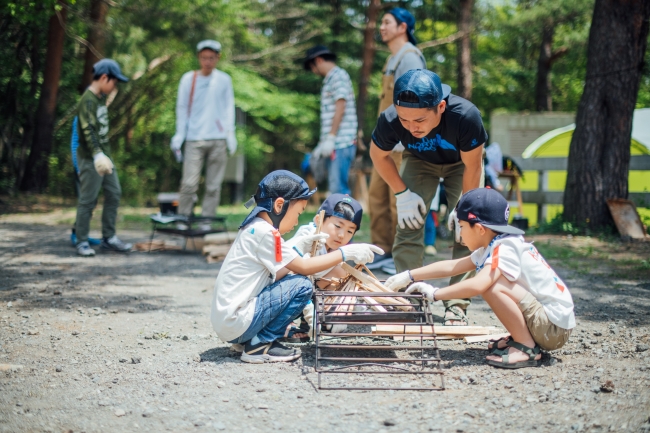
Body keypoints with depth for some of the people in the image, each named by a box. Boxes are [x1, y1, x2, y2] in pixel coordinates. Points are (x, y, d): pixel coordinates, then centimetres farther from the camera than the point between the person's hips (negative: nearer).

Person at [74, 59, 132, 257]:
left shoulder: (101, 98, 14)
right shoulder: (87, 101, -15)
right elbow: (88, 131, -26)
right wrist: (97, 155, -37)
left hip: (104, 156, 9)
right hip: (90, 159, -9)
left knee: (114, 194, 8)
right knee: (88, 200, -5)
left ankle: (108, 237, 15)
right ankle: (82, 242, 3)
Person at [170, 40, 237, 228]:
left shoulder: (224, 80, 8)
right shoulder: (188, 79, 6)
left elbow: (229, 108, 11)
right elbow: (182, 108, 8)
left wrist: (230, 134, 2)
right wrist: (179, 136, 2)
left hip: (218, 140, 1)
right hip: (194, 140, -1)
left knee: (213, 186, 1)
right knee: (189, 184, -8)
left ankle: (206, 222, 7)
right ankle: (183, 221, 1)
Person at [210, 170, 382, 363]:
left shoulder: (254, 228, 13)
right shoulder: (263, 232, -16)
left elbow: (276, 275, 11)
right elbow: (304, 268, -13)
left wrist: (299, 247, 7)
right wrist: (345, 253, -8)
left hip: (225, 321, 10)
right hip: (235, 323, -10)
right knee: (301, 285, -13)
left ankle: (249, 339, 11)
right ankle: (259, 345, -5)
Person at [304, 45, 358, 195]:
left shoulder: (338, 75, -5)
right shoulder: (329, 79, 21)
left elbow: (340, 107, -14)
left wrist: (330, 138, -18)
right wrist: (323, 143, 20)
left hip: (342, 143, -9)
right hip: (334, 144, 9)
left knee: (338, 188, -13)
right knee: (336, 188, 10)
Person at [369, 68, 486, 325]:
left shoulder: (465, 116, -44)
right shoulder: (389, 121, -36)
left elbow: (472, 165, -26)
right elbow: (378, 154, -12)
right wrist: (402, 193, -16)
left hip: (461, 162, -1)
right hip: (419, 160, 2)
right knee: (408, 225, -10)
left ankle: (457, 305, -4)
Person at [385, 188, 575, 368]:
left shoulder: (505, 249, -19)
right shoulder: (493, 247, 9)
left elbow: (477, 285, -34)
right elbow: (452, 266, 12)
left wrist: (435, 294, -27)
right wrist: (408, 276, 11)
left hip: (555, 327, -10)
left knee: (492, 285, -23)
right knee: (487, 280, 16)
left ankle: (527, 348, -12)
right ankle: (522, 337, 14)